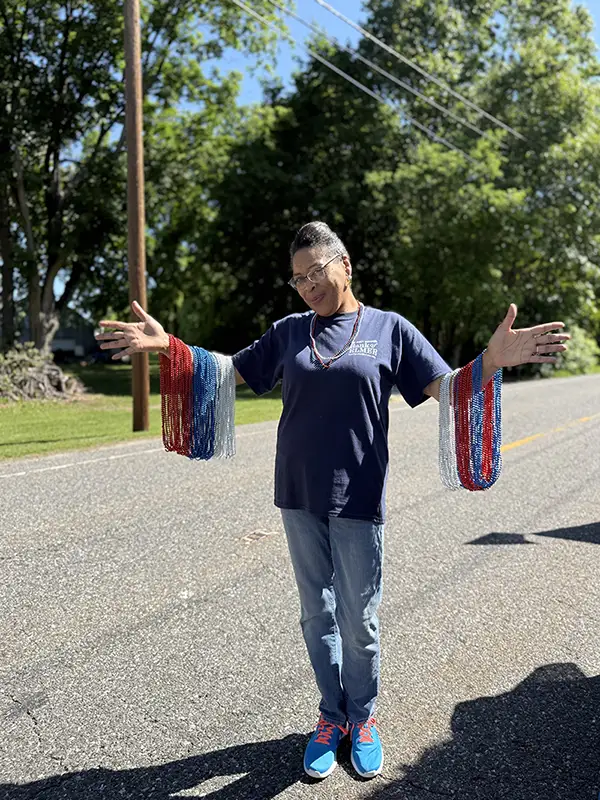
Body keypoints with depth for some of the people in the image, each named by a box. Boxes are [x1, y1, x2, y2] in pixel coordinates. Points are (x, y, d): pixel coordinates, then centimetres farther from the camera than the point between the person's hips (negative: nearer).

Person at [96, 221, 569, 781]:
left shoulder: (388, 328, 0)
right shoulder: (288, 332, 7)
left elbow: (446, 388, -4)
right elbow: (229, 371, 10)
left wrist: (494, 358, -23)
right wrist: (166, 345, -2)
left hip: (358, 500, -2)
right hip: (299, 498, 3)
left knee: (359, 620, 9)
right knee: (317, 614, 15)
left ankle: (362, 718, 34)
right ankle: (331, 716, 35)